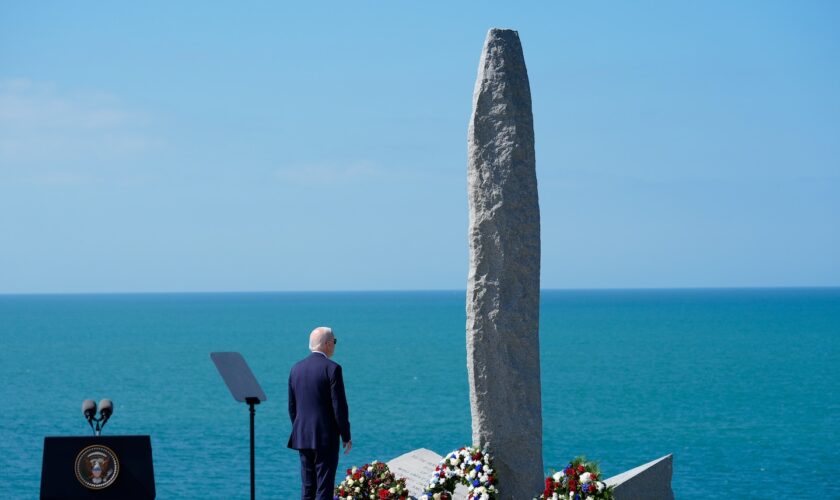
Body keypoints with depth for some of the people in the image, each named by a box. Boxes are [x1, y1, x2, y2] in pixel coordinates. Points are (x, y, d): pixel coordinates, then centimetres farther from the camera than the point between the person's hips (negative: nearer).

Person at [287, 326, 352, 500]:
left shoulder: (296, 368, 7)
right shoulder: (332, 368, -12)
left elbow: (292, 406, 12)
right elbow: (339, 406, -12)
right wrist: (346, 436, -4)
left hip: (302, 438, 6)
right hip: (326, 438, -6)